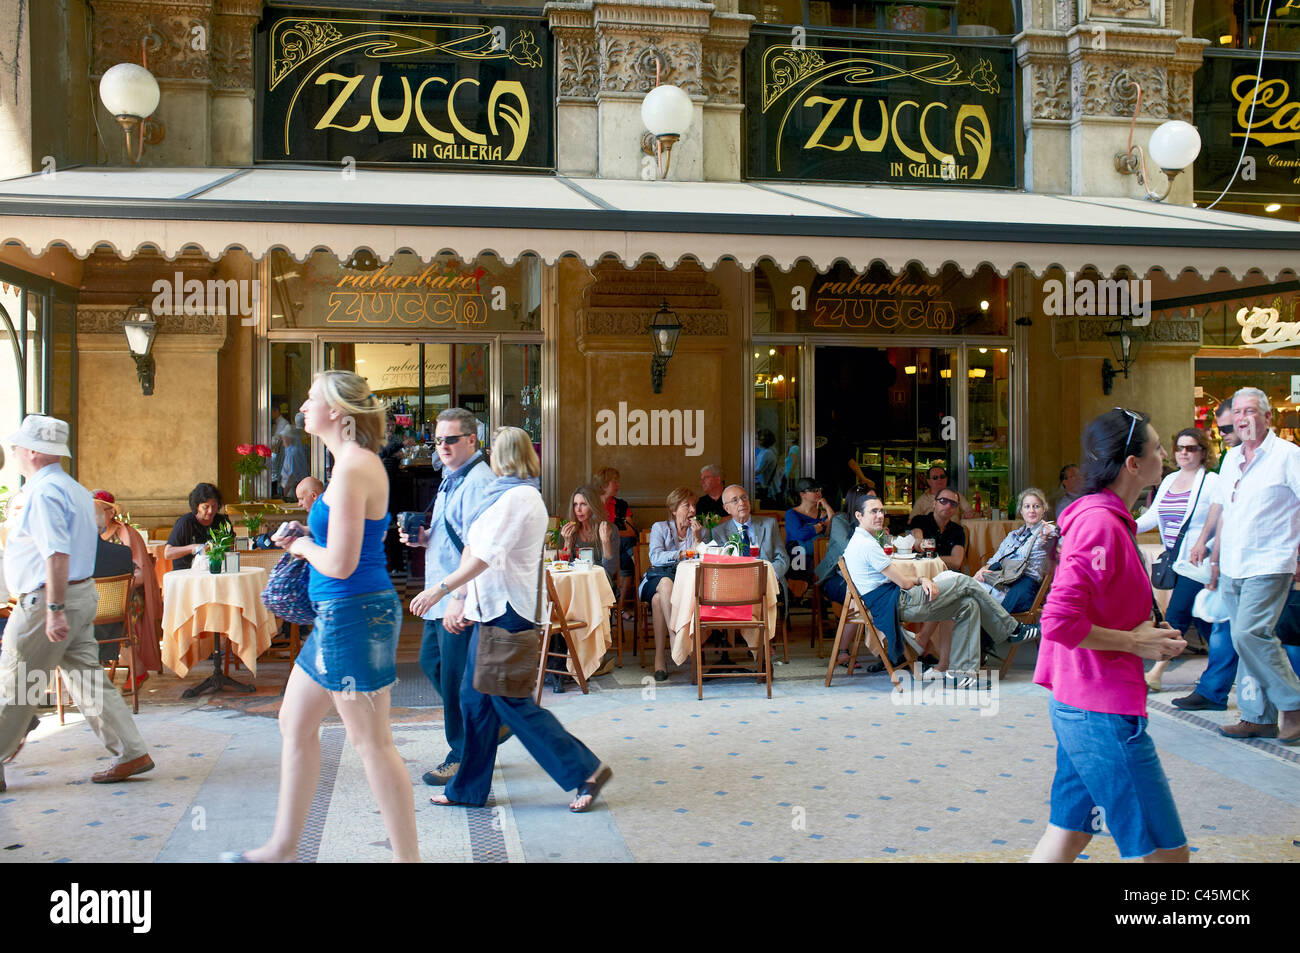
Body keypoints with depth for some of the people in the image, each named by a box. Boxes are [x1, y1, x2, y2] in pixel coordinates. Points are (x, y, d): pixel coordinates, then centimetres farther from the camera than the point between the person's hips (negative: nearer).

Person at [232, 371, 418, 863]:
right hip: (339, 615, 11)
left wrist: (304, 545, -4)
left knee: (371, 743, -1)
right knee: (295, 725, 19)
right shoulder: (359, 462, 13)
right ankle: (283, 845, 33)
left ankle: (408, 857, 10)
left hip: (354, 614, -11)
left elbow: (340, 564, -23)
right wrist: (303, 541, 10)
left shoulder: (352, 468, -19)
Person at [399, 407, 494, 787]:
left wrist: (459, 599, -27)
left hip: (462, 601, -11)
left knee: (456, 677, -1)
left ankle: (463, 757, 13)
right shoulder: (451, 480, 16)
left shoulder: (477, 482, -17)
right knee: (431, 661, 19)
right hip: (442, 596, 11)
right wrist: (423, 538, 6)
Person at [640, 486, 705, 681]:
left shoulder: (700, 531, 15)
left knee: (658, 599, -35)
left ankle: (660, 658, -36)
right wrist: (682, 554, -19)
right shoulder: (660, 528, 10)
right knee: (666, 582, -39)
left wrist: (697, 538, -7)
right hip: (658, 578, 0)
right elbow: (655, 557, -8)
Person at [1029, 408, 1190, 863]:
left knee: (1070, 831, 18)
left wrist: (1147, 633, 8)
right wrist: (1135, 643, -16)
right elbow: (1059, 623, -27)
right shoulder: (1101, 523, -20)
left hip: (1078, 705, 10)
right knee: (1166, 851, 0)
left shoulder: (1107, 518, 12)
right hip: (1103, 712, -10)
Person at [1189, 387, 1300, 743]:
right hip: (1233, 567, 7)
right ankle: (1258, 718, 15)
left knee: (1249, 634, -18)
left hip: (1268, 565, -7)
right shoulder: (1231, 458, 14)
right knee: (1248, 639, 8)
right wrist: (1215, 556, 19)